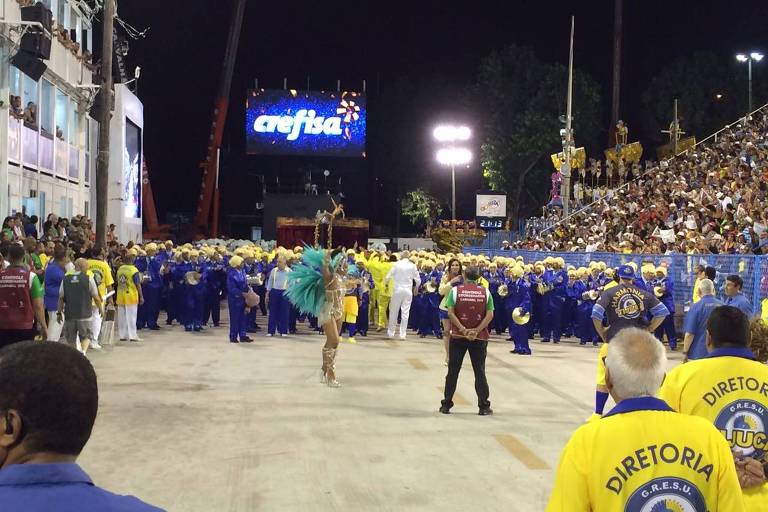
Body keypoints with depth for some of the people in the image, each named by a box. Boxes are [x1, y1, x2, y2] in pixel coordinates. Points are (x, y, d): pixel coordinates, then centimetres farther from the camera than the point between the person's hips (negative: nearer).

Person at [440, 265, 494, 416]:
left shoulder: (455, 290, -4)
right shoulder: (486, 292, -1)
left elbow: (450, 313, -12)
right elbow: (490, 315, -9)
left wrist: (463, 329, -15)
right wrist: (476, 330, -13)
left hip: (458, 336, 0)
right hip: (479, 337, 1)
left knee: (453, 371, 8)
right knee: (480, 372, 8)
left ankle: (446, 405, 12)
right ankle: (483, 407, 9)